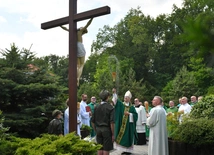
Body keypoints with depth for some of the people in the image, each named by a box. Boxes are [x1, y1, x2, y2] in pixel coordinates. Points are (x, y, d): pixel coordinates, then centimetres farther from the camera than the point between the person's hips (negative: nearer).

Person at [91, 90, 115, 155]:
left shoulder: (96, 107, 3)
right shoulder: (110, 108, -10)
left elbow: (92, 121, 6)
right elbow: (112, 123, -14)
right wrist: (113, 134, -8)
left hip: (98, 129, 5)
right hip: (106, 130, -4)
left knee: (100, 149, 11)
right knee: (106, 149, 4)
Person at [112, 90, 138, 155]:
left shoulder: (132, 107, 3)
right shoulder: (121, 105, 5)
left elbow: (135, 115, -3)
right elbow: (116, 100, -10)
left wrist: (129, 114, -15)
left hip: (129, 124, -2)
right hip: (122, 124, 2)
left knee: (128, 137, 1)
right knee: (122, 137, 5)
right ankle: (124, 150, 16)